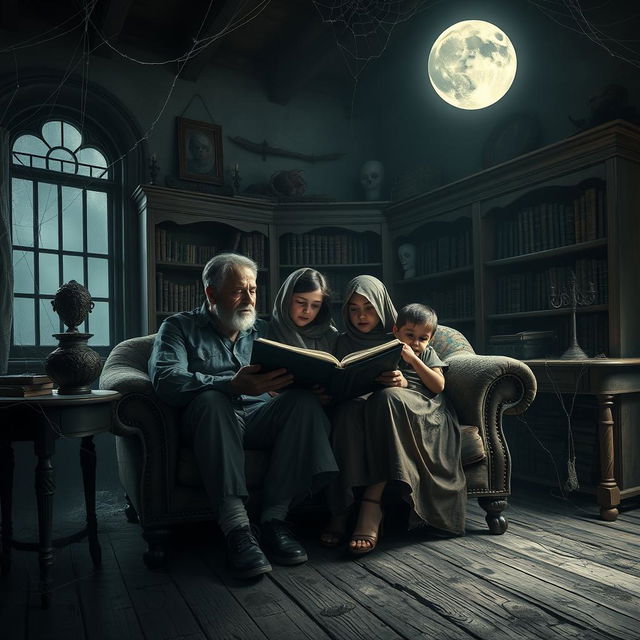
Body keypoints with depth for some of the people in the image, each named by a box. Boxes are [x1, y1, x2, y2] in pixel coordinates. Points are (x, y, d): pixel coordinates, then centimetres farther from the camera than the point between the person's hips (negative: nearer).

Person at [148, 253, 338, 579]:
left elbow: (288, 380, 12)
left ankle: (274, 518, -26)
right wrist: (232, 386, -29)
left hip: (260, 418, 4)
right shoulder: (179, 327, 8)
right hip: (212, 419, -3)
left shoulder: (262, 330, 21)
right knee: (211, 400, -35)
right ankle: (236, 527, -37)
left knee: (304, 401, -24)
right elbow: (166, 379, -13)